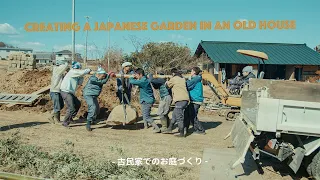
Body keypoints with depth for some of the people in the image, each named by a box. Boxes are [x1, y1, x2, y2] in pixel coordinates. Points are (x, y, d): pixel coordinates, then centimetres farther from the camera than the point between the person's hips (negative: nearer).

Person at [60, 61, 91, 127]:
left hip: (70, 93, 10)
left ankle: (70, 117, 28)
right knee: (71, 108, -13)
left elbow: (79, 83, 16)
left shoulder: (76, 76, 15)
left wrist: (82, 76, 6)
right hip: (65, 92, -10)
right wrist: (88, 70, -7)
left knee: (78, 104, 20)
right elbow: (81, 73, -23)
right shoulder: (72, 72, -13)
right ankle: (65, 122, -4)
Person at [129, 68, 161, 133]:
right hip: (146, 100, 10)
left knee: (146, 116, -9)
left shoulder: (143, 81, -23)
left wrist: (132, 77, -3)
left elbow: (132, 81, -24)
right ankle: (145, 126, 45)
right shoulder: (145, 80, 8)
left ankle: (157, 128, -9)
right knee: (144, 114, 27)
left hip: (147, 101, -10)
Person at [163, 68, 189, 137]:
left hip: (180, 100, -8)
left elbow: (168, 85, 10)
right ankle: (170, 129, 28)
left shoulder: (174, 79, -2)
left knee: (179, 117, -2)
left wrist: (167, 82, 33)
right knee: (174, 115, 19)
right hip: (185, 99, 8)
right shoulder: (183, 79, 18)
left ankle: (182, 133, 1)